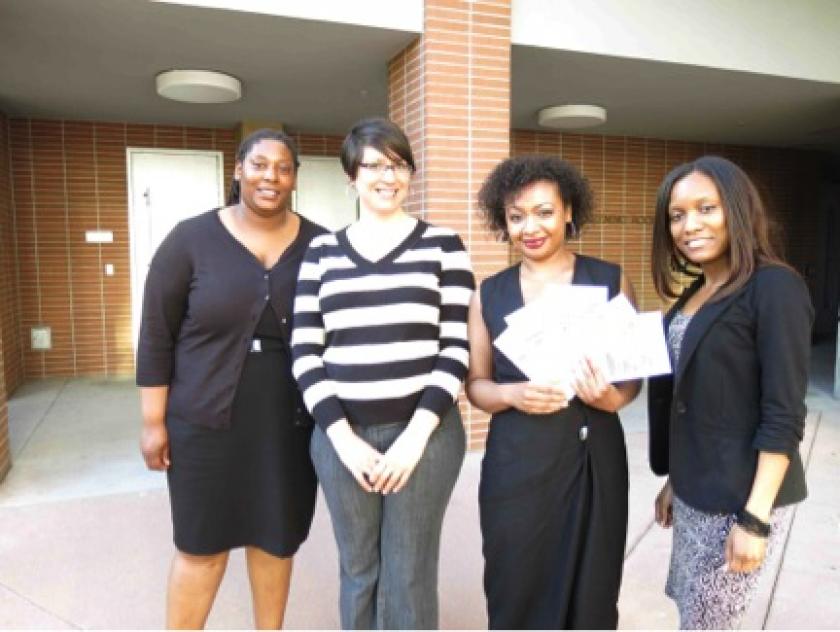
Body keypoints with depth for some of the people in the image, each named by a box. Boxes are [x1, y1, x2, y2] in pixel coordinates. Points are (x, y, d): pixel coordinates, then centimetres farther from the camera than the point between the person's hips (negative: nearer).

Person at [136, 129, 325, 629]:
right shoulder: (192, 240, -6)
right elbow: (156, 335, -3)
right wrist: (154, 421, -4)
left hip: (289, 421, 2)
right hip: (206, 420, -1)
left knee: (277, 538, 16)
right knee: (202, 544, 11)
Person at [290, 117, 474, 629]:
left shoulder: (442, 245, 2)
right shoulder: (322, 252, 8)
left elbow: (455, 348, -3)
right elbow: (305, 354, 3)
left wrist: (415, 435, -11)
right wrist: (343, 437, -6)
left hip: (424, 432, -2)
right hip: (342, 436, 2)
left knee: (409, 579, 8)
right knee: (358, 571, 15)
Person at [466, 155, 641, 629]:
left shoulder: (611, 280, 0)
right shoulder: (489, 293, 3)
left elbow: (635, 373, 4)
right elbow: (476, 383, 6)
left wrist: (612, 398, -17)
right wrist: (513, 395, -15)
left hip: (592, 460, 0)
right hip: (515, 465, 1)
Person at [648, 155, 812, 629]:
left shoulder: (775, 287, -15)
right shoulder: (696, 293, 8)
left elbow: (784, 416, -18)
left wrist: (755, 518, -19)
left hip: (741, 497, -7)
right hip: (696, 493, 7)